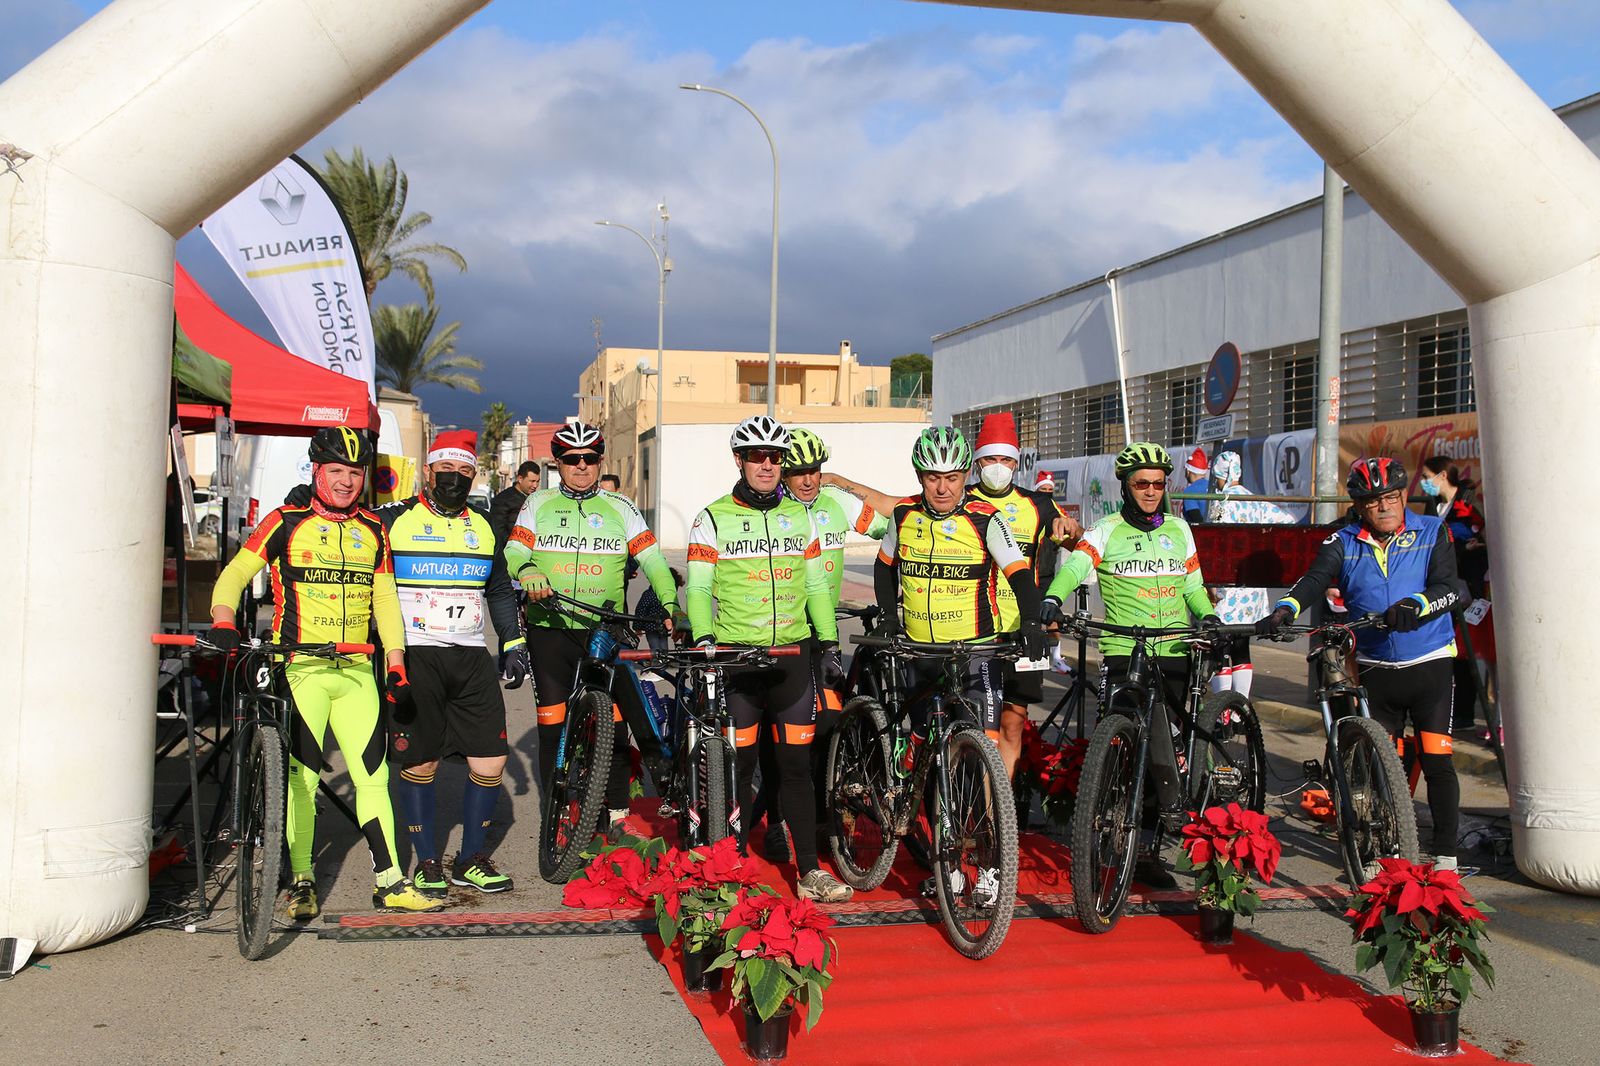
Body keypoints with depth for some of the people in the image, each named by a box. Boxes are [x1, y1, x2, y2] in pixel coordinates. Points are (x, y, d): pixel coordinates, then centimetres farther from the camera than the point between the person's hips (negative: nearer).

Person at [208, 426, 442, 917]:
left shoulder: (373, 531, 12)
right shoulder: (287, 522, 1)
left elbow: (385, 601, 15)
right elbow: (235, 573, 1)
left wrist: (397, 665, 8)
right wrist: (223, 621, -17)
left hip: (356, 672, 3)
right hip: (300, 668, -3)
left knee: (373, 775, 3)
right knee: (301, 778, -2)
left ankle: (389, 883, 9)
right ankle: (301, 882, 12)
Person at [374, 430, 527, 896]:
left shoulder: (483, 526, 15)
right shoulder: (394, 521, 1)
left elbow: (500, 590, 22)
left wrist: (513, 642, 15)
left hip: (472, 659, 4)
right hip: (413, 657, -4)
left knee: (491, 759, 0)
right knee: (419, 762, -1)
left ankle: (471, 860, 15)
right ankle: (426, 863, 14)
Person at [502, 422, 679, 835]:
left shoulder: (620, 508, 9)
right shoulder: (538, 505, 10)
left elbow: (652, 560, 2)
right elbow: (514, 554, 2)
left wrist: (669, 605, -13)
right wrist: (529, 574, -21)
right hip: (550, 629, 0)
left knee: (612, 719, -1)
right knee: (554, 721, 2)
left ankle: (616, 808, 11)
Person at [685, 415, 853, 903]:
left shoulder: (798, 515, 12)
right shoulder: (713, 519, 1)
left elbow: (816, 584, 15)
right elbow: (697, 587, -1)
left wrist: (829, 643, 10)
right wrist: (703, 639, -15)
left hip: (792, 653, 3)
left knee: (797, 763, 4)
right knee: (739, 765, 2)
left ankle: (808, 870, 8)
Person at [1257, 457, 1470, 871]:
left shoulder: (1431, 533, -1)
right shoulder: (1345, 543, 2)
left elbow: (1450, 588, -14)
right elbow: (1314, 580, -14)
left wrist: (1415, 604, -34)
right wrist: (1285, 610, -34)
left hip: (1428, 665, -2)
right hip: (1375, 670, 2)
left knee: (1438, 761, -3)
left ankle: (1445, 853, 9)